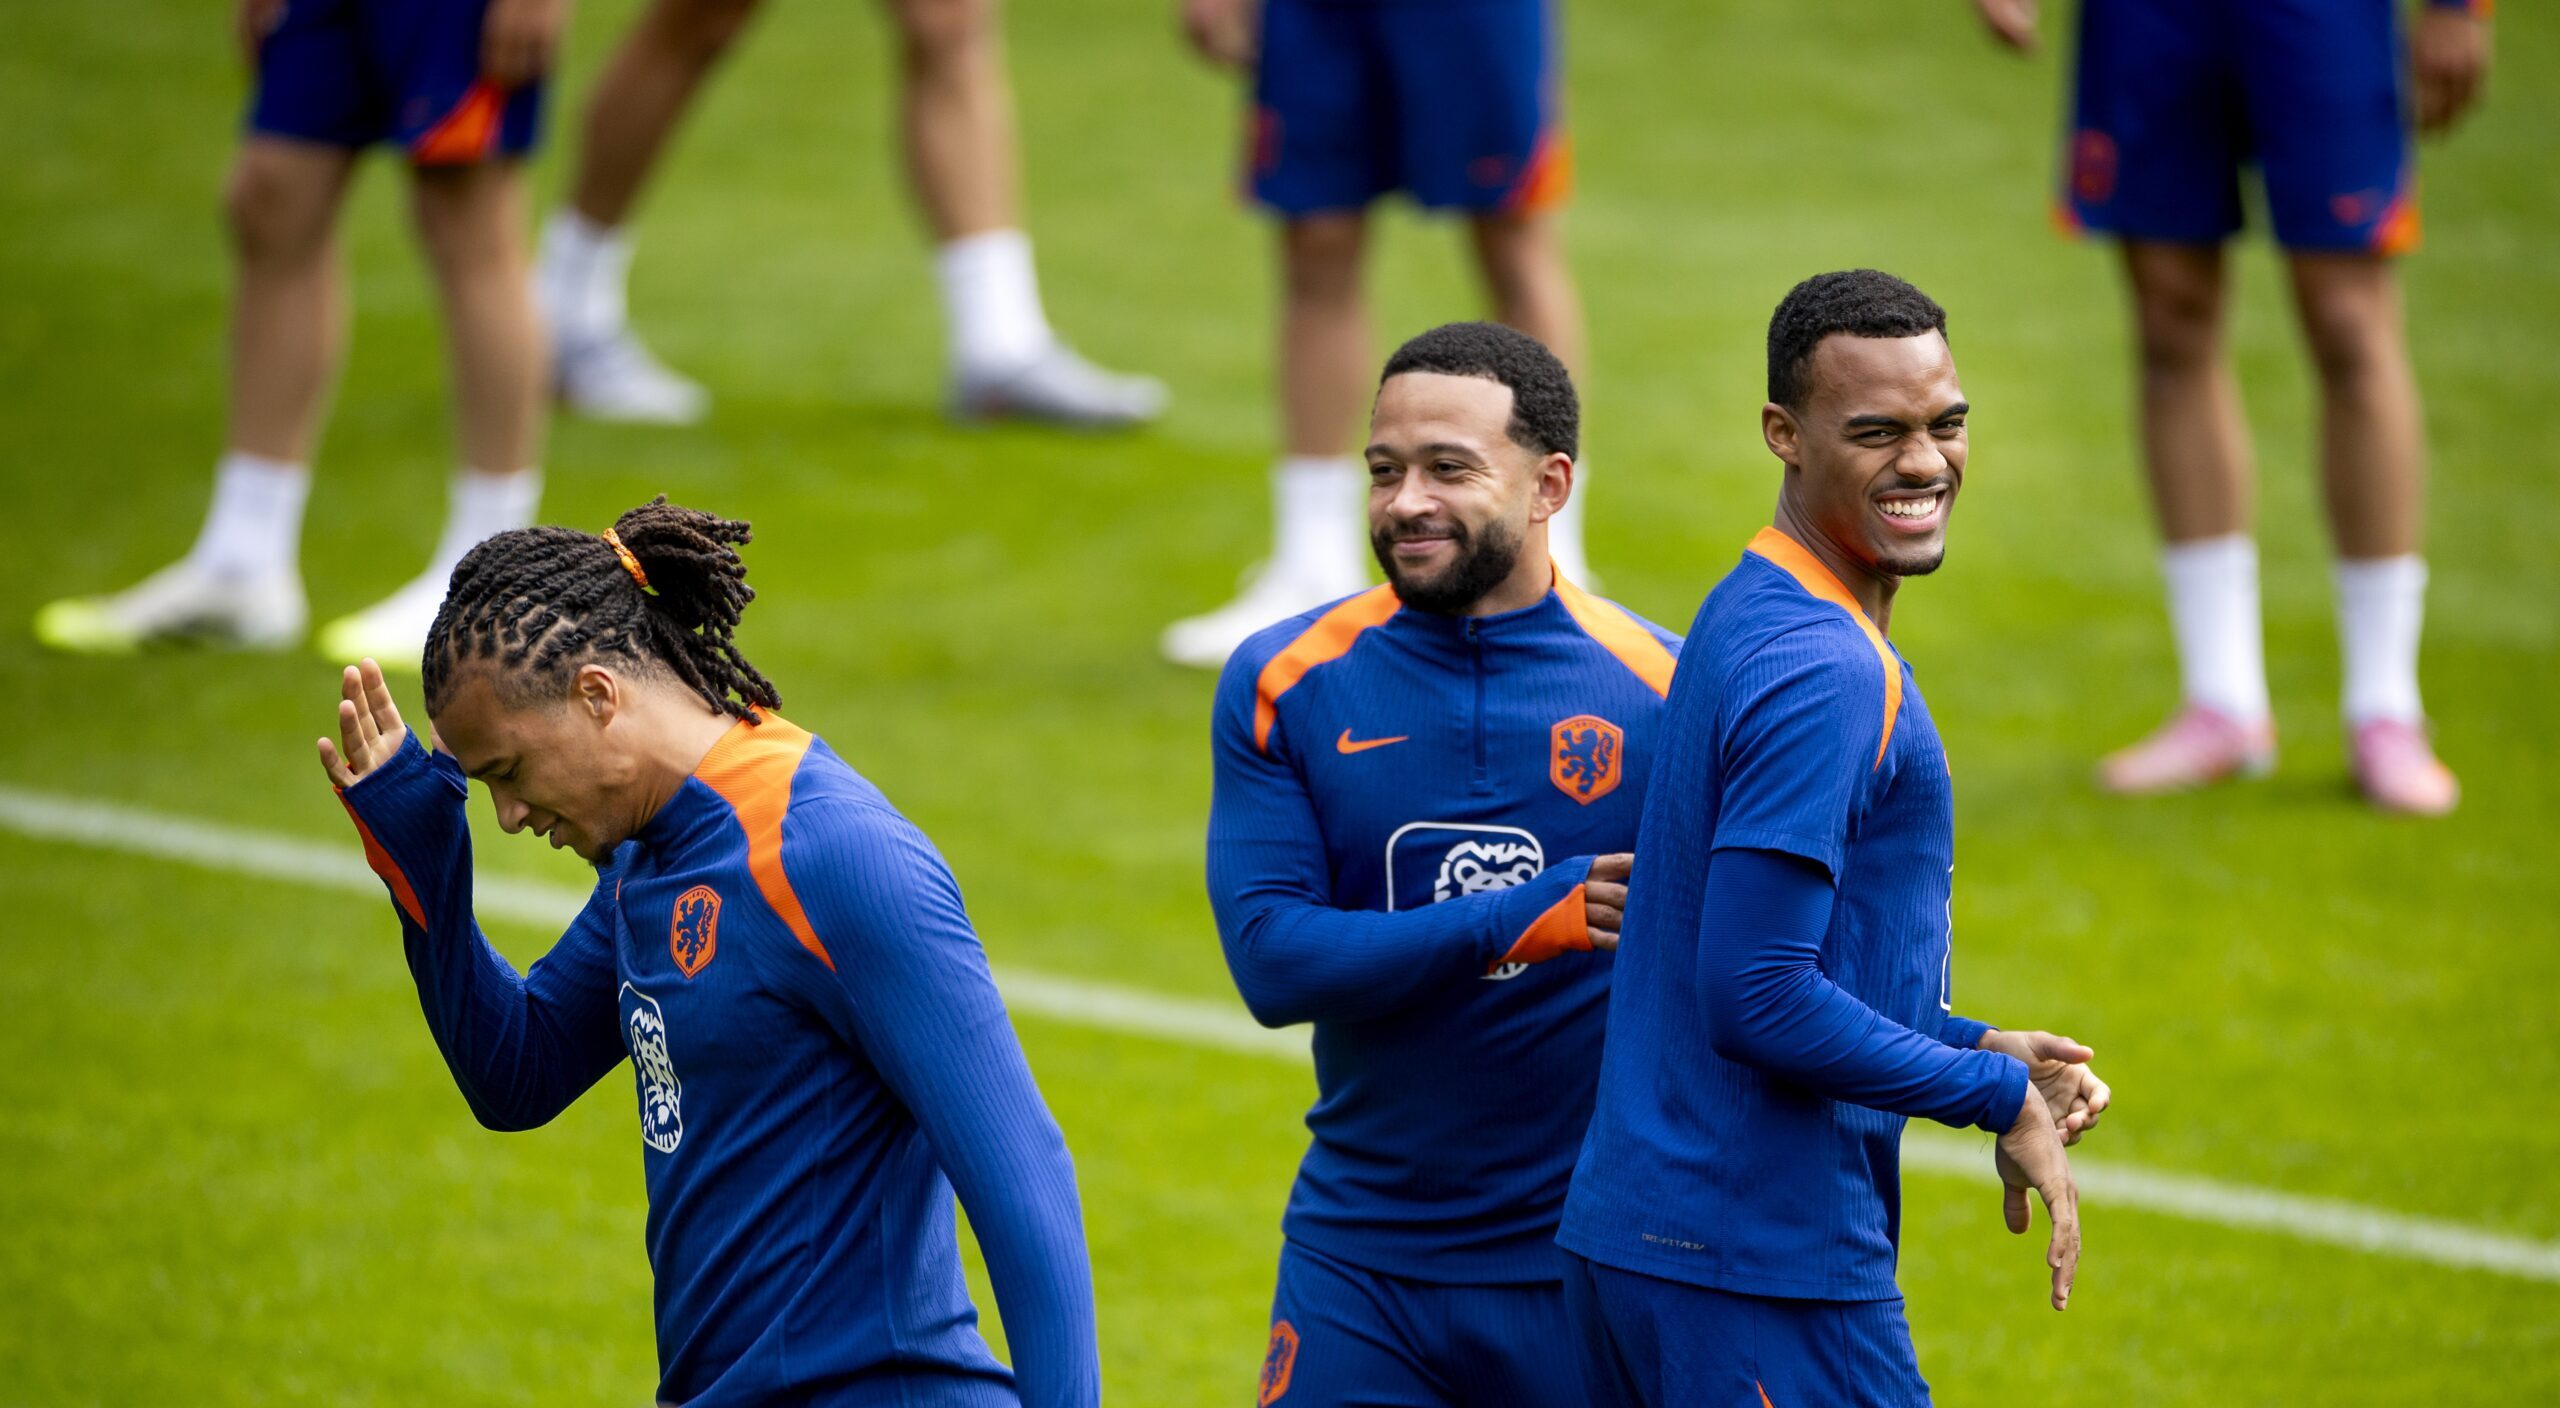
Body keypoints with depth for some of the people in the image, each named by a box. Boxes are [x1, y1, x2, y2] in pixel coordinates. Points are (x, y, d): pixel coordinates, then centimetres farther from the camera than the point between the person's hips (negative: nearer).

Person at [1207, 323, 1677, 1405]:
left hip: (1592, 1268, -1)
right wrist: (1519, 922, -20)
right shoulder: (1282, 684, 0)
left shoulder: (1660, 694, -4)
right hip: (1361, 1269, 1)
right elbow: (1270, 960, -9)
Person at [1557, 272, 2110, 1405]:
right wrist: (1997, 1097, -13)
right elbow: (1757, 997, -23)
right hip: (1761, 1274, -10)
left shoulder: (1746, 620, 15)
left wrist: (1977, 1049, 11)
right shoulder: (1826, 674, -17)